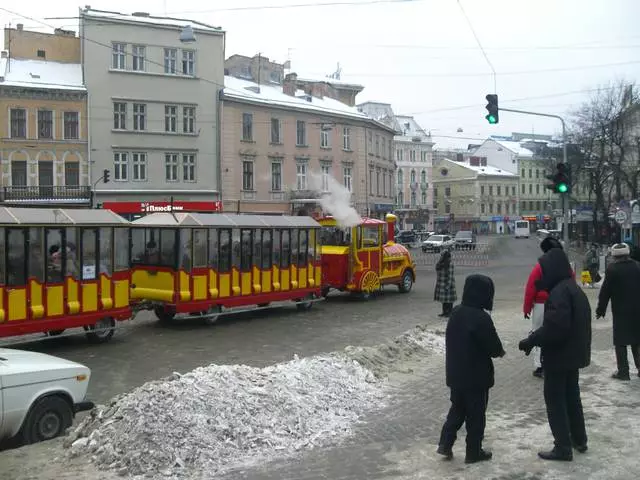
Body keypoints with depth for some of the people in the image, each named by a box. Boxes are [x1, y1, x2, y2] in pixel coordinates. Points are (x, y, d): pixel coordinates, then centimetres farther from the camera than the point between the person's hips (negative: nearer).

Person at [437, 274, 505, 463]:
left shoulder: (456, 313, 2)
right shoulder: (481, 318, -23)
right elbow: (493, 346, -17)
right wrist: (500, 351, 7)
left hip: (455, 373, 7)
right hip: (476, 376, -7)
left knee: (457, 409, 20)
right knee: (476, 414, 7)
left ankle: (445, 444, 15)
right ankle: (474, 452, 17)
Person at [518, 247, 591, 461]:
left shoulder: (559, 292, -23)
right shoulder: (573, 288, 9)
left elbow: (554, 328, -29)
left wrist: (530, 341, -19)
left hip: (559, 356, -10)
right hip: (574, 354, 10)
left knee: (555, 399, 1)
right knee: (571, 396, 22)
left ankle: (563, 447, 6)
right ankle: (579, 439, 34)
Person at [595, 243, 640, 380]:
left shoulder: (612, 269, -9)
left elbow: (605, 291, -9)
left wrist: (600, 309, -1)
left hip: (620, 310, -5)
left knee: (621, 341, 0)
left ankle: (623, 371, -1)